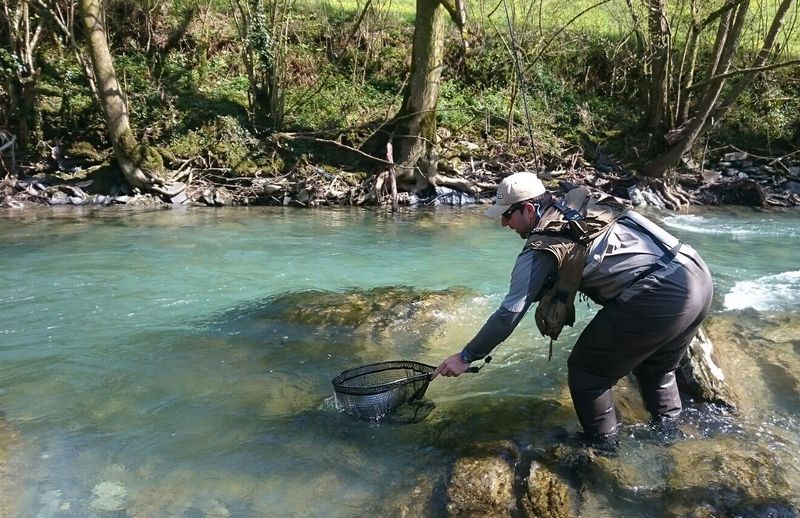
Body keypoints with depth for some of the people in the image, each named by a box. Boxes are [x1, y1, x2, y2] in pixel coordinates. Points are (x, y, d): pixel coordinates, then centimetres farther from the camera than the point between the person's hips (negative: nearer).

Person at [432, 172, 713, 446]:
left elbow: (510, 311, -5)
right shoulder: (582, 205, 16)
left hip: (658, 297, -9)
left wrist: (467, 356, 4)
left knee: (586, 371, 8)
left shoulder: (543, 247, -5)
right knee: (654, 367, 30)